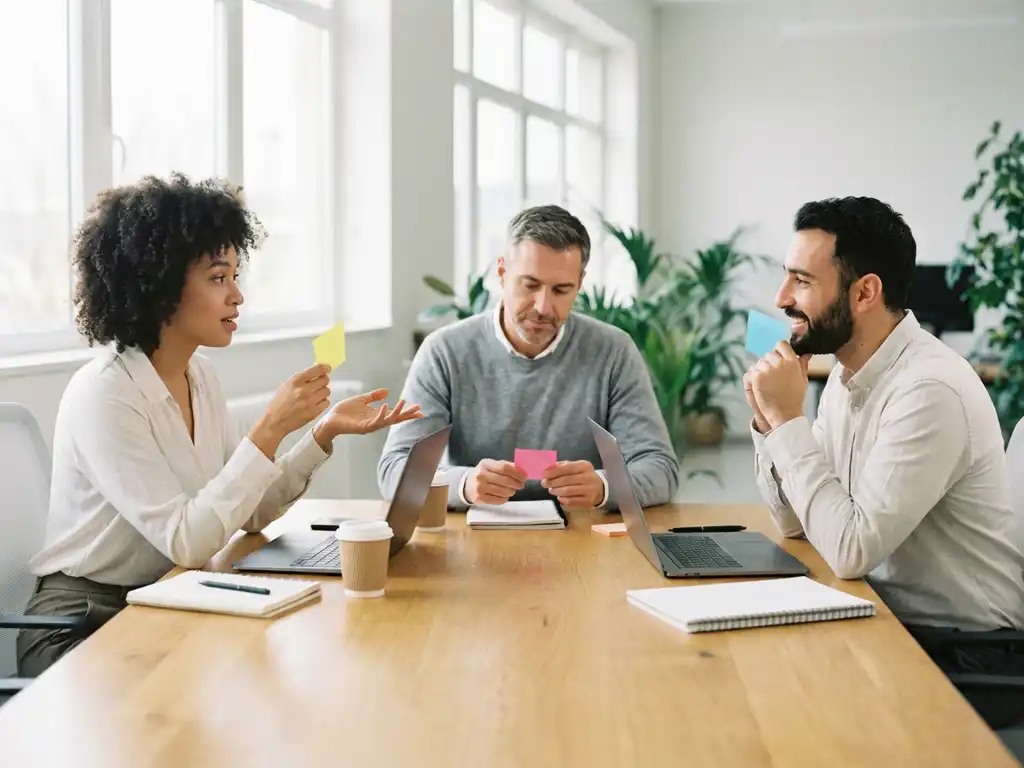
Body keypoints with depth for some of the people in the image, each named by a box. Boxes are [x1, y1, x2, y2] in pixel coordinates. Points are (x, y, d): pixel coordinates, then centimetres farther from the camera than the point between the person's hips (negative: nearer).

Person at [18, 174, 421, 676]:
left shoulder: (200, 377, 4)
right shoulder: (103, 396, -20)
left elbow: (250, 511, 5)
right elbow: (185, 542, -26)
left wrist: (325, 432, -7)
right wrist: (270, 430, -28)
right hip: (82, 631, -7)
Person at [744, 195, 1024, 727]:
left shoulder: (931, 390, -24)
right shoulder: (847, 374, 4)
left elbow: (851, 549, -28)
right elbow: (795, 522, 7)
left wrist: (789, 420, -23)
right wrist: (768, 420, -8)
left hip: (962, 650, -7)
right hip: (887, 619, 7)